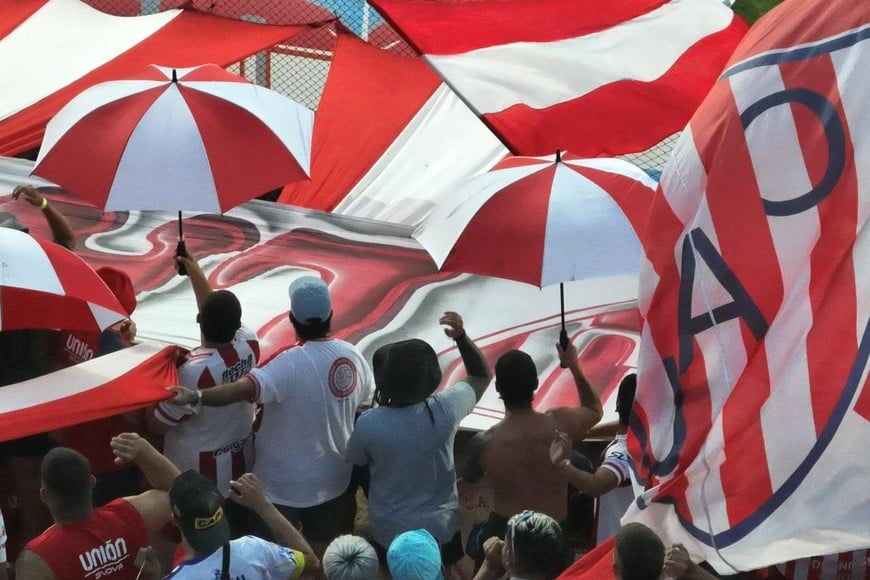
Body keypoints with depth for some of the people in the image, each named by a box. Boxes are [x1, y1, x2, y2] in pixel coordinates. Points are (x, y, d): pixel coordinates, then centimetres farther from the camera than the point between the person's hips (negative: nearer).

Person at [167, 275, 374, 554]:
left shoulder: (290, 363, -27)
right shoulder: (354, 356, -7)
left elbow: (245, 388, -41)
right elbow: (364, 408, 5)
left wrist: (195, 397, -48)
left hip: (285, 483, -6)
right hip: (332, 477, 6)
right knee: (321, 551, 20)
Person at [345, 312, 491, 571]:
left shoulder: (369, 424, -28)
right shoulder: (446, 408, -22)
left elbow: (357, 460, -4)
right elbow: (481, 376, -2)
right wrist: (461, 336, -13)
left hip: (390, 533, -1)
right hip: (442, 528, 2)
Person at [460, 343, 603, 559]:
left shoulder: (484, 442, -17)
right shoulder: (561, 423, -14)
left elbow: (469, 478, 6)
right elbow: (595, 410, 11)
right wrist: (574, 366, 15)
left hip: (502, 533, -1)